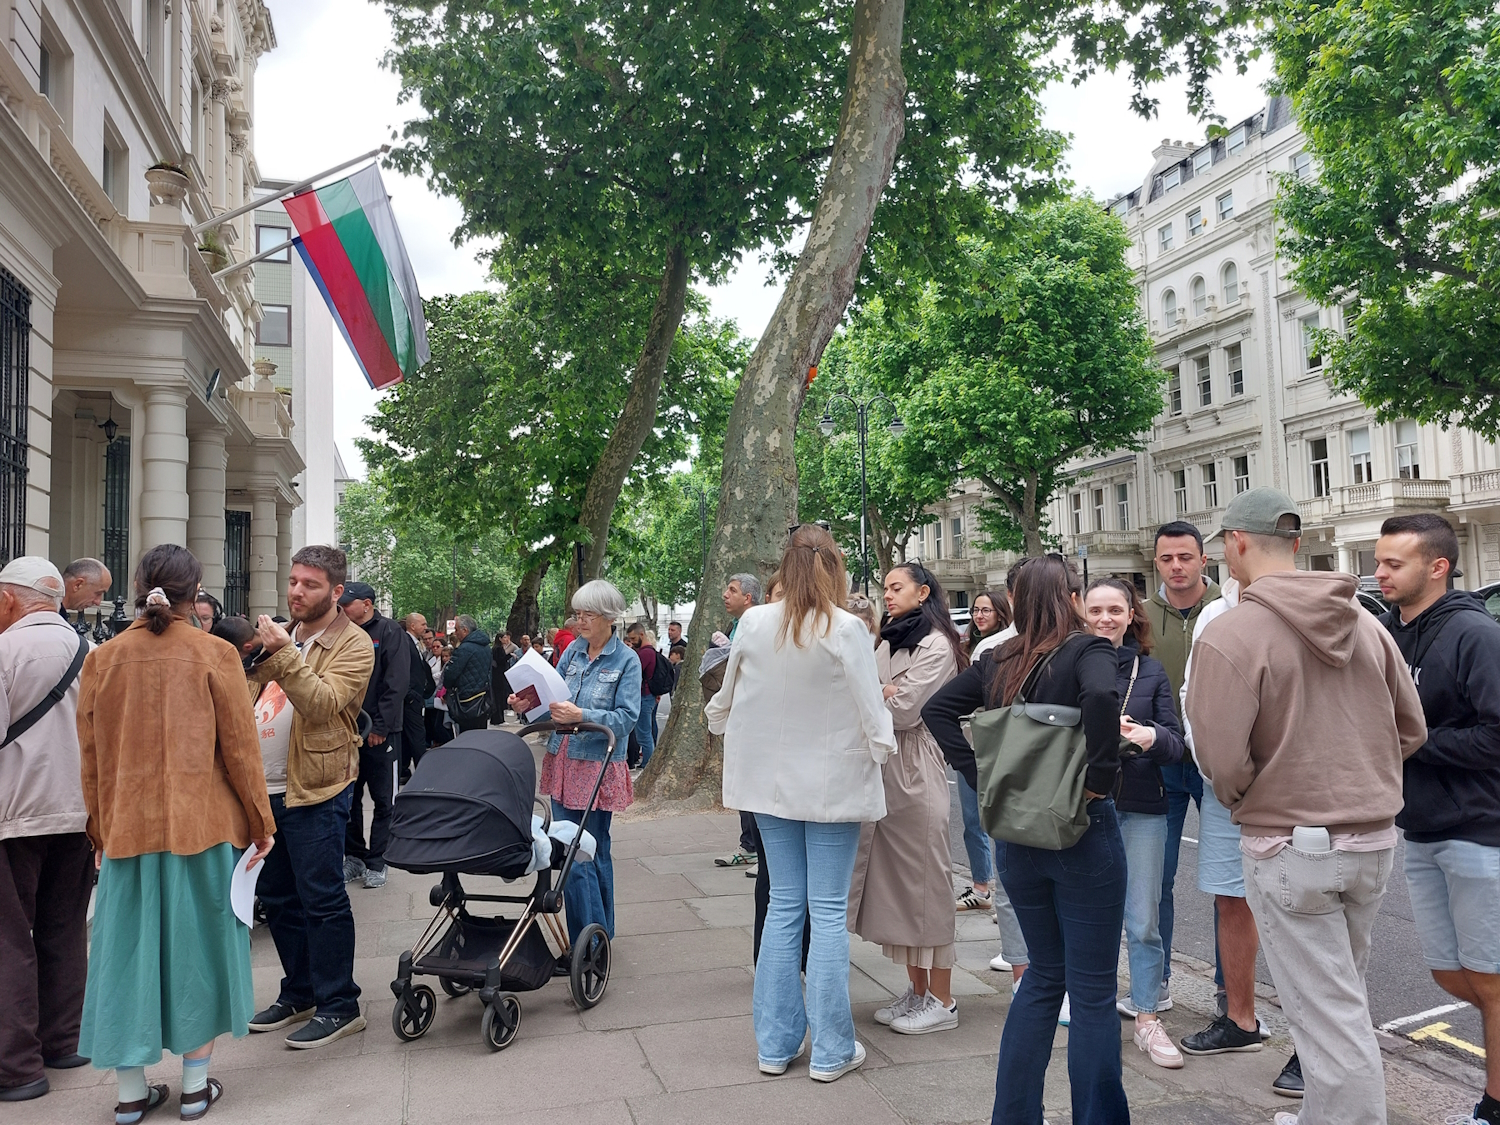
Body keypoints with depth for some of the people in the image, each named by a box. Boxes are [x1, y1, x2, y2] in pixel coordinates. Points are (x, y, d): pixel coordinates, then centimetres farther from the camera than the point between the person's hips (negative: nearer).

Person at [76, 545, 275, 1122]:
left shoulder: (102, 659, 0)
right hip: (202, 825, -2)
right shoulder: (214, 654, -9)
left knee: (129, 944, 12)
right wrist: (260, 822, 3)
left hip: (127, 828, 3)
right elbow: (239, 749, -7)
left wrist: (102, 831, 17)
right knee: (195, 943, 11)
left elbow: (91, 756, 6)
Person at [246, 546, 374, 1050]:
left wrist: (282, 654, -26)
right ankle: (299, 993, 31)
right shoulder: (283, 636, 15)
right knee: (276, 896, 16)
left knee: (321, 900, -3)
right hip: (266, 787, 8)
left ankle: (338, 1005, 8)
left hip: (314, 791, -8)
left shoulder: (353, 644, -9)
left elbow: (322, 703, -23)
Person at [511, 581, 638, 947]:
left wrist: (581, 716, -24)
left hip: (598, 767, -6)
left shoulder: (627, 660, -6)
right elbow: (553, 698, 12)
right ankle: (582, 936, 23)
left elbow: (626, 718, -14)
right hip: (562, 761, 6)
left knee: (589, 851, -2)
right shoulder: (573, 650, 9)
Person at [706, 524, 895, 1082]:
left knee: (784, 903, 13)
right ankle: (831, 1050, 13)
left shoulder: (753, 623, -3)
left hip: (771, 780, 4)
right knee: (829, 911, 5)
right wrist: (881, 746, 7)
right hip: (832, 781, -4)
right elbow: (872, 712, -12)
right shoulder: (847, 629, -14)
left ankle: (775, 1043, 20)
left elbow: (723, 704, 11)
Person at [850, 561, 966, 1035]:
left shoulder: (936, 646, -9)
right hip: (880, 766, 8)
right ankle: (917, 991, 22)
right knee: (896, 879, 11)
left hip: (914, 769, -8)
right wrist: (884, 691, -8)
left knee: (926, 880, -1)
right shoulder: (889, 644, 16)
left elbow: (904, 712, -16)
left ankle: (942, 1001, 9)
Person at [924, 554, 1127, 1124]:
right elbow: (1101, 697, -31)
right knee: (1092, 990, 6)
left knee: (1044, 974, 21)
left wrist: (979, 775, 2)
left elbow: (937, 709, 3)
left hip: (1015, 835, 6)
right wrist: (1099, 776, -21)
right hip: (1081, 830, -6)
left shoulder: (997, 661, 5)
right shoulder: (1087, 650, -11)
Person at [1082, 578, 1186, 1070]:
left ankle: (1146, 1016, 17)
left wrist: (1151, 737, -23)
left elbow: (1176, 745, -1)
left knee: (1143, 920, 4)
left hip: (1142, 809, 1)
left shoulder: (1151, 670, 4)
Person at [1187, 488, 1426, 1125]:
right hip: (1374, 838, 7)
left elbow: (1222, 761, -22)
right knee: (1341, 994, 22)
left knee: (1328, 1014, 4)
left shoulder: (1228, 634, -18)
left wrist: (1240, 801, -1)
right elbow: (1411, 731, 9)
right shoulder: (1363, 621, 3)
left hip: (1289, 847, -7)